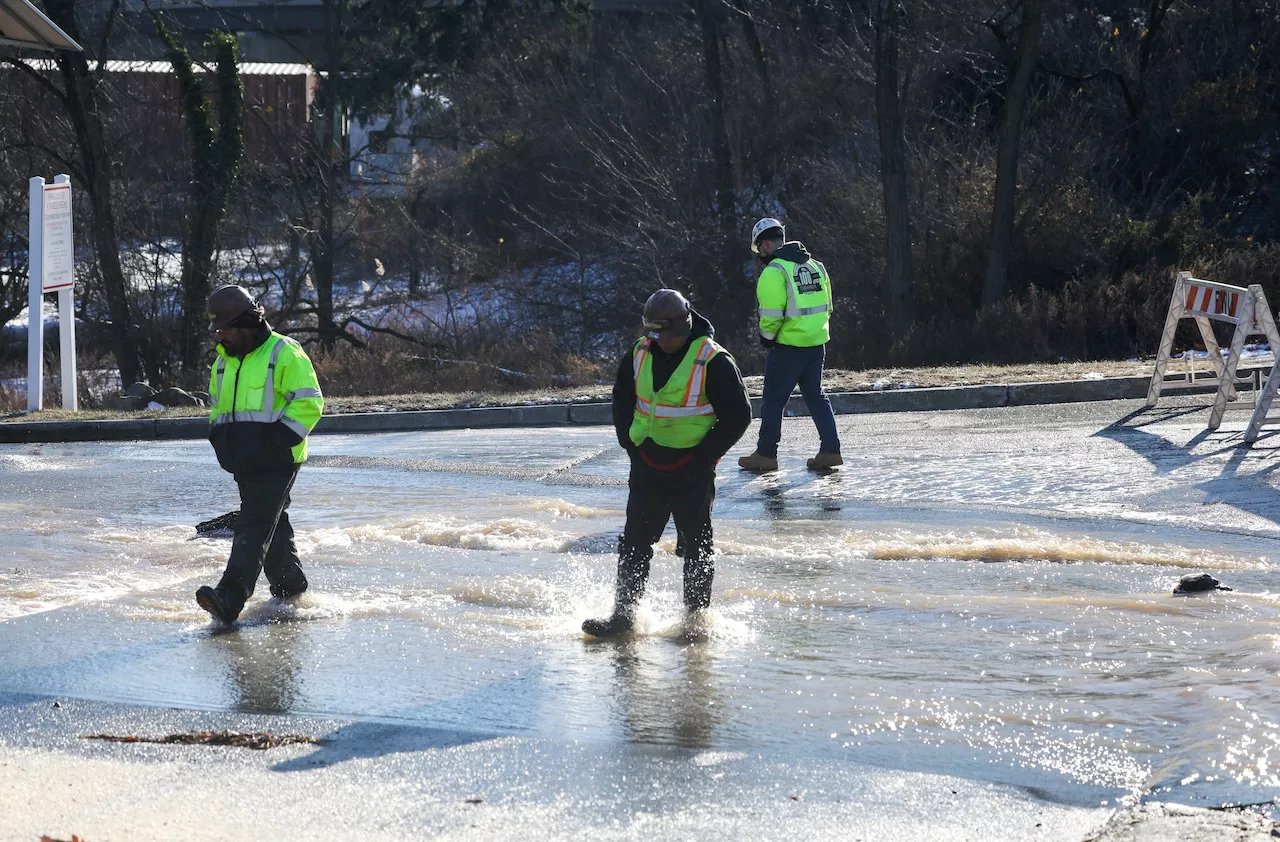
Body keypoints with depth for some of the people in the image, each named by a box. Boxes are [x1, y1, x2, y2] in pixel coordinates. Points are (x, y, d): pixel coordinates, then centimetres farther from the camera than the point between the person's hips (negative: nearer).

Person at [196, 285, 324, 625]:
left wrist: (278, 439, -19)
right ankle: (290, 590, 29)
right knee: (273, 526, 16)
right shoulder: (224, 361, 15)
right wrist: (219, 437, 11)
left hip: (277, 460, -8)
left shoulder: (284, 354, -10)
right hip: (244, 462, 8)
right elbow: (217, 405, 30)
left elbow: (309, 403, -13)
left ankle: (230, 599, -27)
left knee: (255, 526, -16)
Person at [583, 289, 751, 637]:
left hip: (692, 472, -5)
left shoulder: (712, 361, -14)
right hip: (647, 466, 5)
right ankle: (623, 614, 10)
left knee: (696, 549, 5)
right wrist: (630, 443, 9)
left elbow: (738, 415, -11)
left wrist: (704, 455, -13)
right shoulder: (639, 354, 3)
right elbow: (622, 399, 20)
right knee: (634, 543, 4)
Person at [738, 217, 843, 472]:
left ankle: (766, 454, 8)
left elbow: (772, 314, -18)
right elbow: (826, 306, 13)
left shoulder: (774, 271, -14)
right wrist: (815, 331, 16)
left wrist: (766, 337, -2)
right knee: (816, 396, 14)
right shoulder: (815, 266, 11)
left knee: (773, 399, 4)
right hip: (816, 344, 7)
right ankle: (830, 450, 10)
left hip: (789, 346, -7)